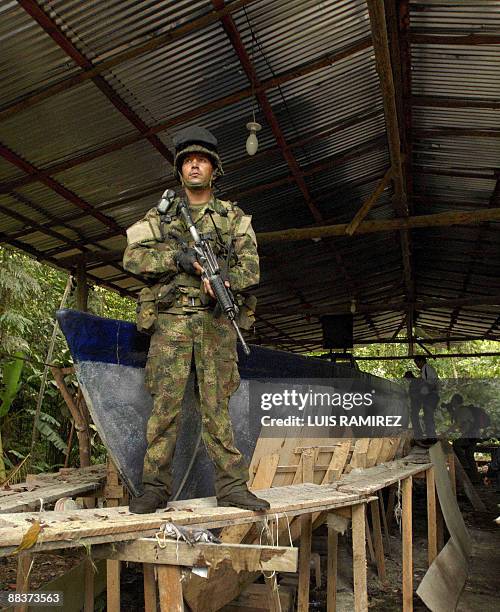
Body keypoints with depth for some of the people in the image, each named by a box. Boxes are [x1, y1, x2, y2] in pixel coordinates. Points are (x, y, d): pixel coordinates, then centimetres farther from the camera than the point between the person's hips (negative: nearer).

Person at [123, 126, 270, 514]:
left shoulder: (234, 217, 13)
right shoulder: (161, 216, 14)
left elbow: (251, 267, 4)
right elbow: (133, 257, 2)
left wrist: (223, 283, -17)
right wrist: (177, 256, -13)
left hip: (216, 321, 0)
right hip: (171, 320, 0)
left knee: (217, 404, 2)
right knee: (165, 403, -3)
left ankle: (232, 485, 7)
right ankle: (156, 487, 4)